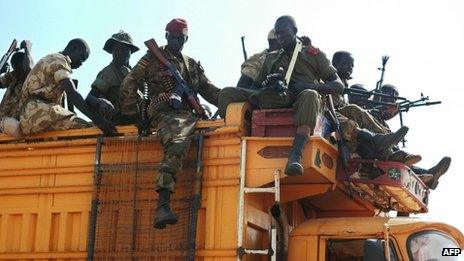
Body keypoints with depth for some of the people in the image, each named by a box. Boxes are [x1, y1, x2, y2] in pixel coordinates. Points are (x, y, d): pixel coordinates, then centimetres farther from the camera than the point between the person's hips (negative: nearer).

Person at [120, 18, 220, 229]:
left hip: (189, 114, 7)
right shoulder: (153, 58, 14)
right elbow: (129, 85, 10)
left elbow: (209, 90, 26)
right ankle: (163, 206, -50)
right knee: (177, 145, -36)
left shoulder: (192, 65, 30)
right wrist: (132, 115, 3)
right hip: (165, 113, -7)